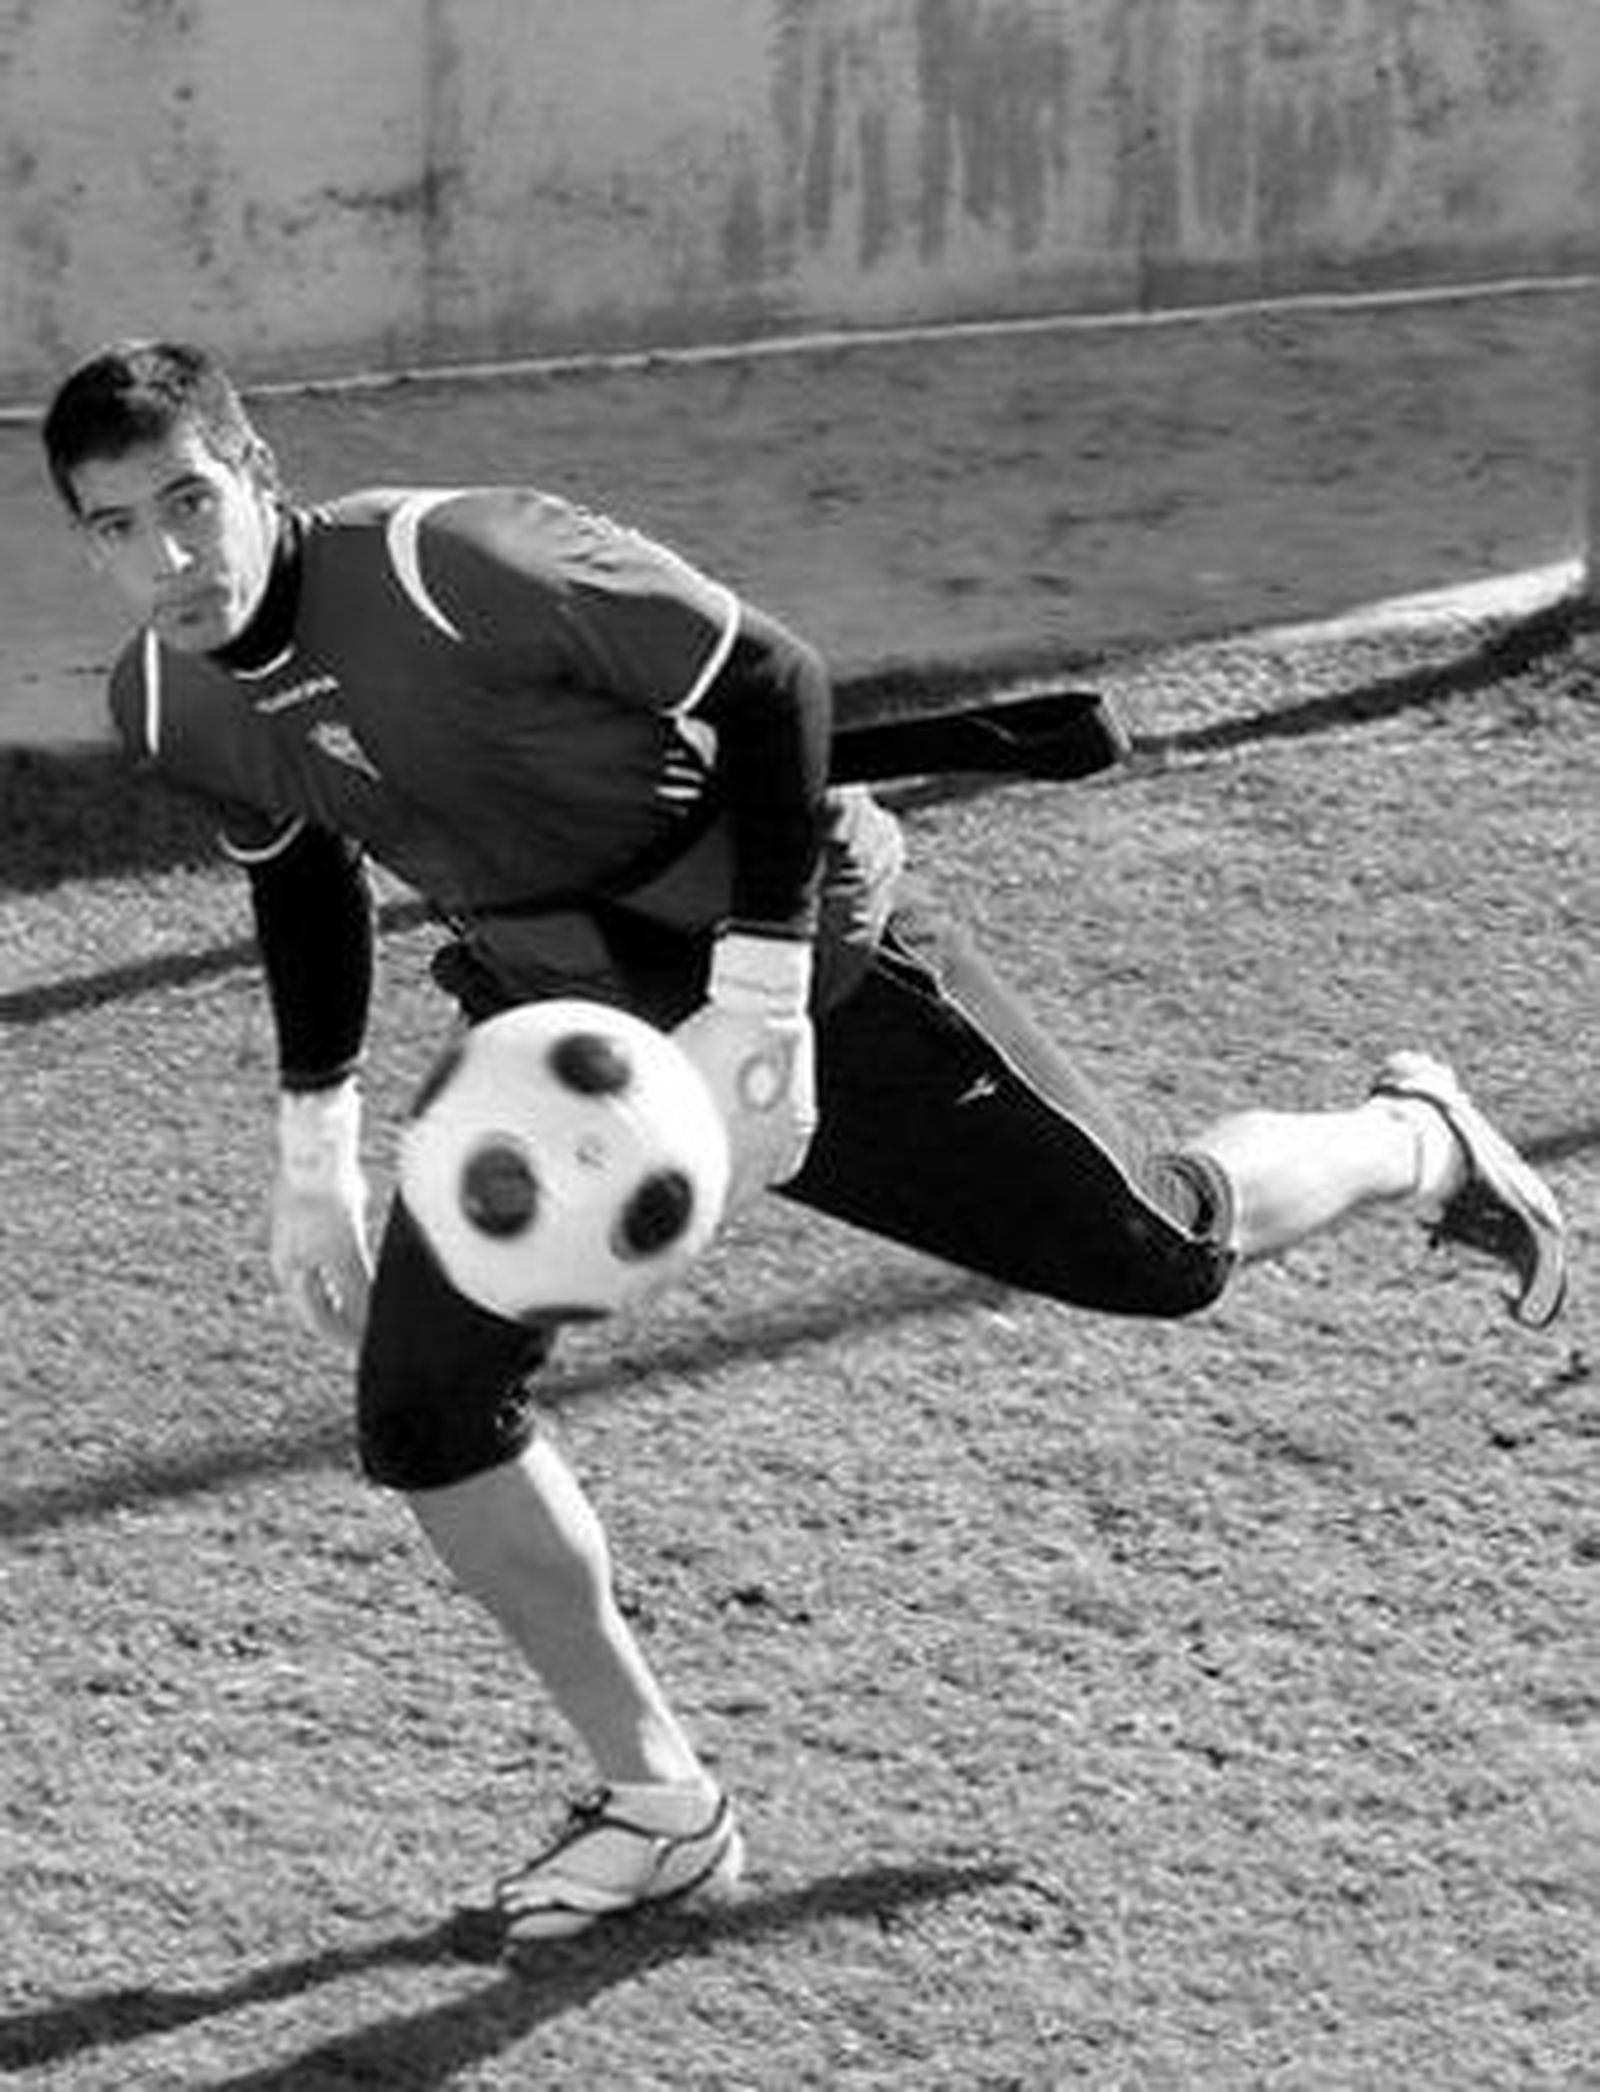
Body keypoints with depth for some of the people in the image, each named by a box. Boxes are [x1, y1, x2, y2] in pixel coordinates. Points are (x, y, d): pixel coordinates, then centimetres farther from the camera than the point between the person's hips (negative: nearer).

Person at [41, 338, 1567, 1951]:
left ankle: (1417, 1143, 36)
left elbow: (769, 684, -24)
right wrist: (313, 1155, 11)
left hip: (800, 968, -6)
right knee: (422, 1412, -8)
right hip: (554, 1020, 6)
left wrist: (758, 1014, -26)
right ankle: (658, 1804, 9)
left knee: (1162, 1248, 1)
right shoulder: (164, 704, -10)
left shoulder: (457, 565, -32)